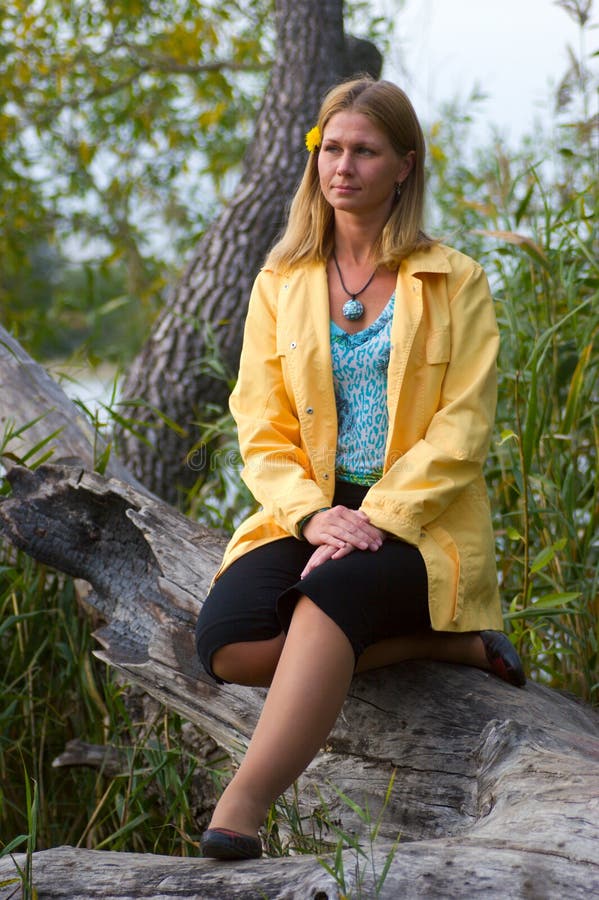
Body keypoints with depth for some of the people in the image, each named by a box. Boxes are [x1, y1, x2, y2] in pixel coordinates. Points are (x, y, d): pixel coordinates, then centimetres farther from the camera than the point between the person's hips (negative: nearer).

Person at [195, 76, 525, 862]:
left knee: (332, 591, -36)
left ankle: (241, 811, -38)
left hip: (421, 523, -3)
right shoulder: (280, 284, 12)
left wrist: (375, 521, -19)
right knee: (227, 642, -25)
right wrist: (314, 514, -15)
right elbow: (263, 432, 5)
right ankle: (445, 645, -13)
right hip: (312, 511, 4)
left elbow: (461, 431, -5)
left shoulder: (455, 283, 3)